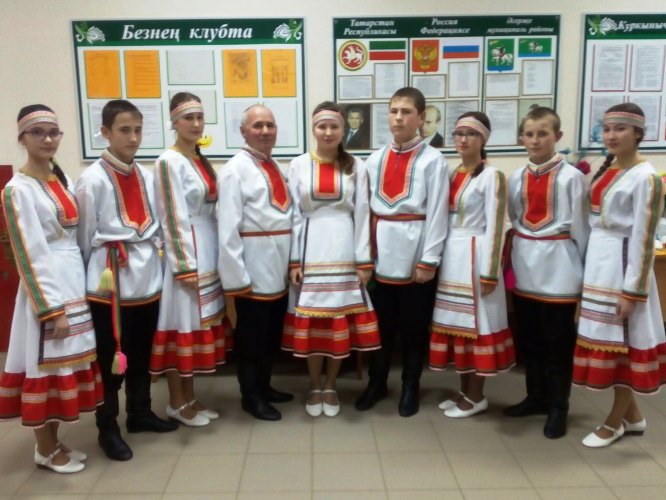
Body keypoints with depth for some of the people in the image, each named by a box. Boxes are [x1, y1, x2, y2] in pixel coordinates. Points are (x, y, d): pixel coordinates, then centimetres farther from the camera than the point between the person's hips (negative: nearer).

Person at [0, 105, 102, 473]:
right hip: (46, 287, -7)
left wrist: (78, 290, 9)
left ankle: (54, 442, 28)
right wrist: (52, 309, -16)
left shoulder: (63, 180, 11)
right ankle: (45, 450, 20)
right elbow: (30, 256, -14)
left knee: (66, 365, 13)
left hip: (76, 281, 7)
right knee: (46, 366, 3)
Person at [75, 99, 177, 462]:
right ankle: (107, 428, 23)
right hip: (110, 280, -5)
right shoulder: (92, 179, -10)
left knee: (142, 352, 18)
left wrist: (150, 256, 10)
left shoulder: (146, 176, 6)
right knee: (111, 357, 6)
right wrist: (96, 273, 0)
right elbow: (85, 236, -6)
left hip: (147, 276, 5)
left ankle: (140, 413, 37)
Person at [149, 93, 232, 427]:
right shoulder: (169, 162, -11)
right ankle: (177, 403, 15)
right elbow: (173, 219, -15)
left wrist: (211, 258, 14)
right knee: (181, 326, 1)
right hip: (185, 252, -8)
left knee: (198, 325, 13)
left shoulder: (201, 161, 14)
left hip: (208, 250, 8)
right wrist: (185, 267, -18)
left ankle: (190, 398, 25)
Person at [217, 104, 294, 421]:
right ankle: (251, 397, 22)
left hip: (278, 269, 8)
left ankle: (264, 387, 34)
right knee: (251, 337, 6)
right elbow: (228, 228, -17)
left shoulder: (275, 168, 13)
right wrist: (236, 278, -20)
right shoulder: (236, 170, -12)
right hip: (253, 270, -7)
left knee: (272, 334, 18)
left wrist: (292, 263, 11)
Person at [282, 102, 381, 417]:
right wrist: (294, 260, -3)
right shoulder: (298, 165, 4)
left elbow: (361, 215, 3)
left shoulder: (356, 167, 6)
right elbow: (294, 215, 3)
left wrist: (364, 261, -1)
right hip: (310, 251, 0)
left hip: (344, 251, 1)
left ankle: (330, 387, 23)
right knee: (310, 322, 4)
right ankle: (315, 387, 22)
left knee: (340, 322, 5)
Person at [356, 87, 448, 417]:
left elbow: (436, 213, -7)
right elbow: (366, 208, 7)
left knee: (413, 327, 10)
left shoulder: (432, 160, -4)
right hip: (380, 253, 3)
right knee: (380, 324, 13)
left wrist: (428, 261, -10)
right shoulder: (375, 159, 9)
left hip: (413, 253, -3)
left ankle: (410, 388, 28)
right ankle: (376, 384, 30)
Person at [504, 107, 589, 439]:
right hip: (524, 266, 5)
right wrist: (514, 256, 9)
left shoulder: (571, 177, -8)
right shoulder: (516, 178, 7)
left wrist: (583, 268, -2)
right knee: (529, 339, 14)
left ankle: (558, 407, 19)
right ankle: (536, 397, 30)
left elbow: (579, 226, -6)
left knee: (558, 342, 4)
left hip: (558, 266, -5)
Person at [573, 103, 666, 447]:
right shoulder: (605, 169, 11)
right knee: (607, 339, 13)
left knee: (623, 341, 4)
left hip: (622, 264, -8)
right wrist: (587, 267, 11)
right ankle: (632, 416, 28)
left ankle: (616, 420, 19)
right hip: (596, 262, 8)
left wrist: (632, 291, -17)